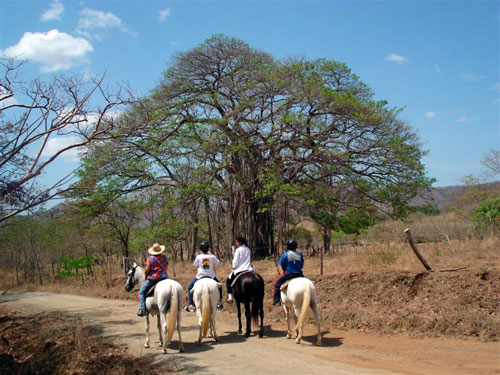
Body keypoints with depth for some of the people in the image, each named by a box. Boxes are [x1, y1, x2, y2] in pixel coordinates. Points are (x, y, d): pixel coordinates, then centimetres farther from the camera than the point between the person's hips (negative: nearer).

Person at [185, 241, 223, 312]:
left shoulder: (198, 257, -9)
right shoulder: (212, 257, -6)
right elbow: (218, 263, 10)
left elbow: (195, 265, 7)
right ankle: (219, 302, 23)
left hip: (200, 276, -1)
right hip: (211, 276, 1)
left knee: (190, 287, 16)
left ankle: (190, 304, 6)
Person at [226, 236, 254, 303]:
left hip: (239, 269, -5)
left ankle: (230, 296, -3)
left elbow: (235, 261, -9)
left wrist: (233, 268, 4)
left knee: (228, 280, 8)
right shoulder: (248, 249, 10)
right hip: (248, 269, 6)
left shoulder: (238, 250, -9)